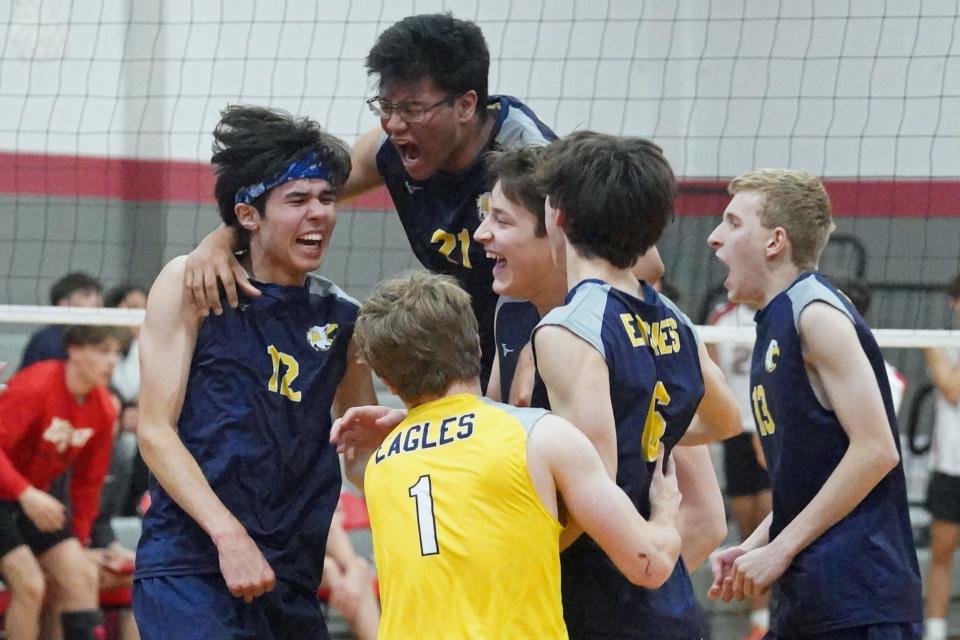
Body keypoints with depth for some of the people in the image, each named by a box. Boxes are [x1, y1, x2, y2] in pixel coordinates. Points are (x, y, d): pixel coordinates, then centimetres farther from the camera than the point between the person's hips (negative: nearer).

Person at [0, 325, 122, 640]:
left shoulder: (103, 409, 0)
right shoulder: (35, 387, -23)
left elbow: (88, 482, 9)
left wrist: (78, 541, 10)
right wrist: (27, 494, -39)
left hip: (36, 500, 8)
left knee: (82, 576, -3)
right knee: (29, 583, -19)